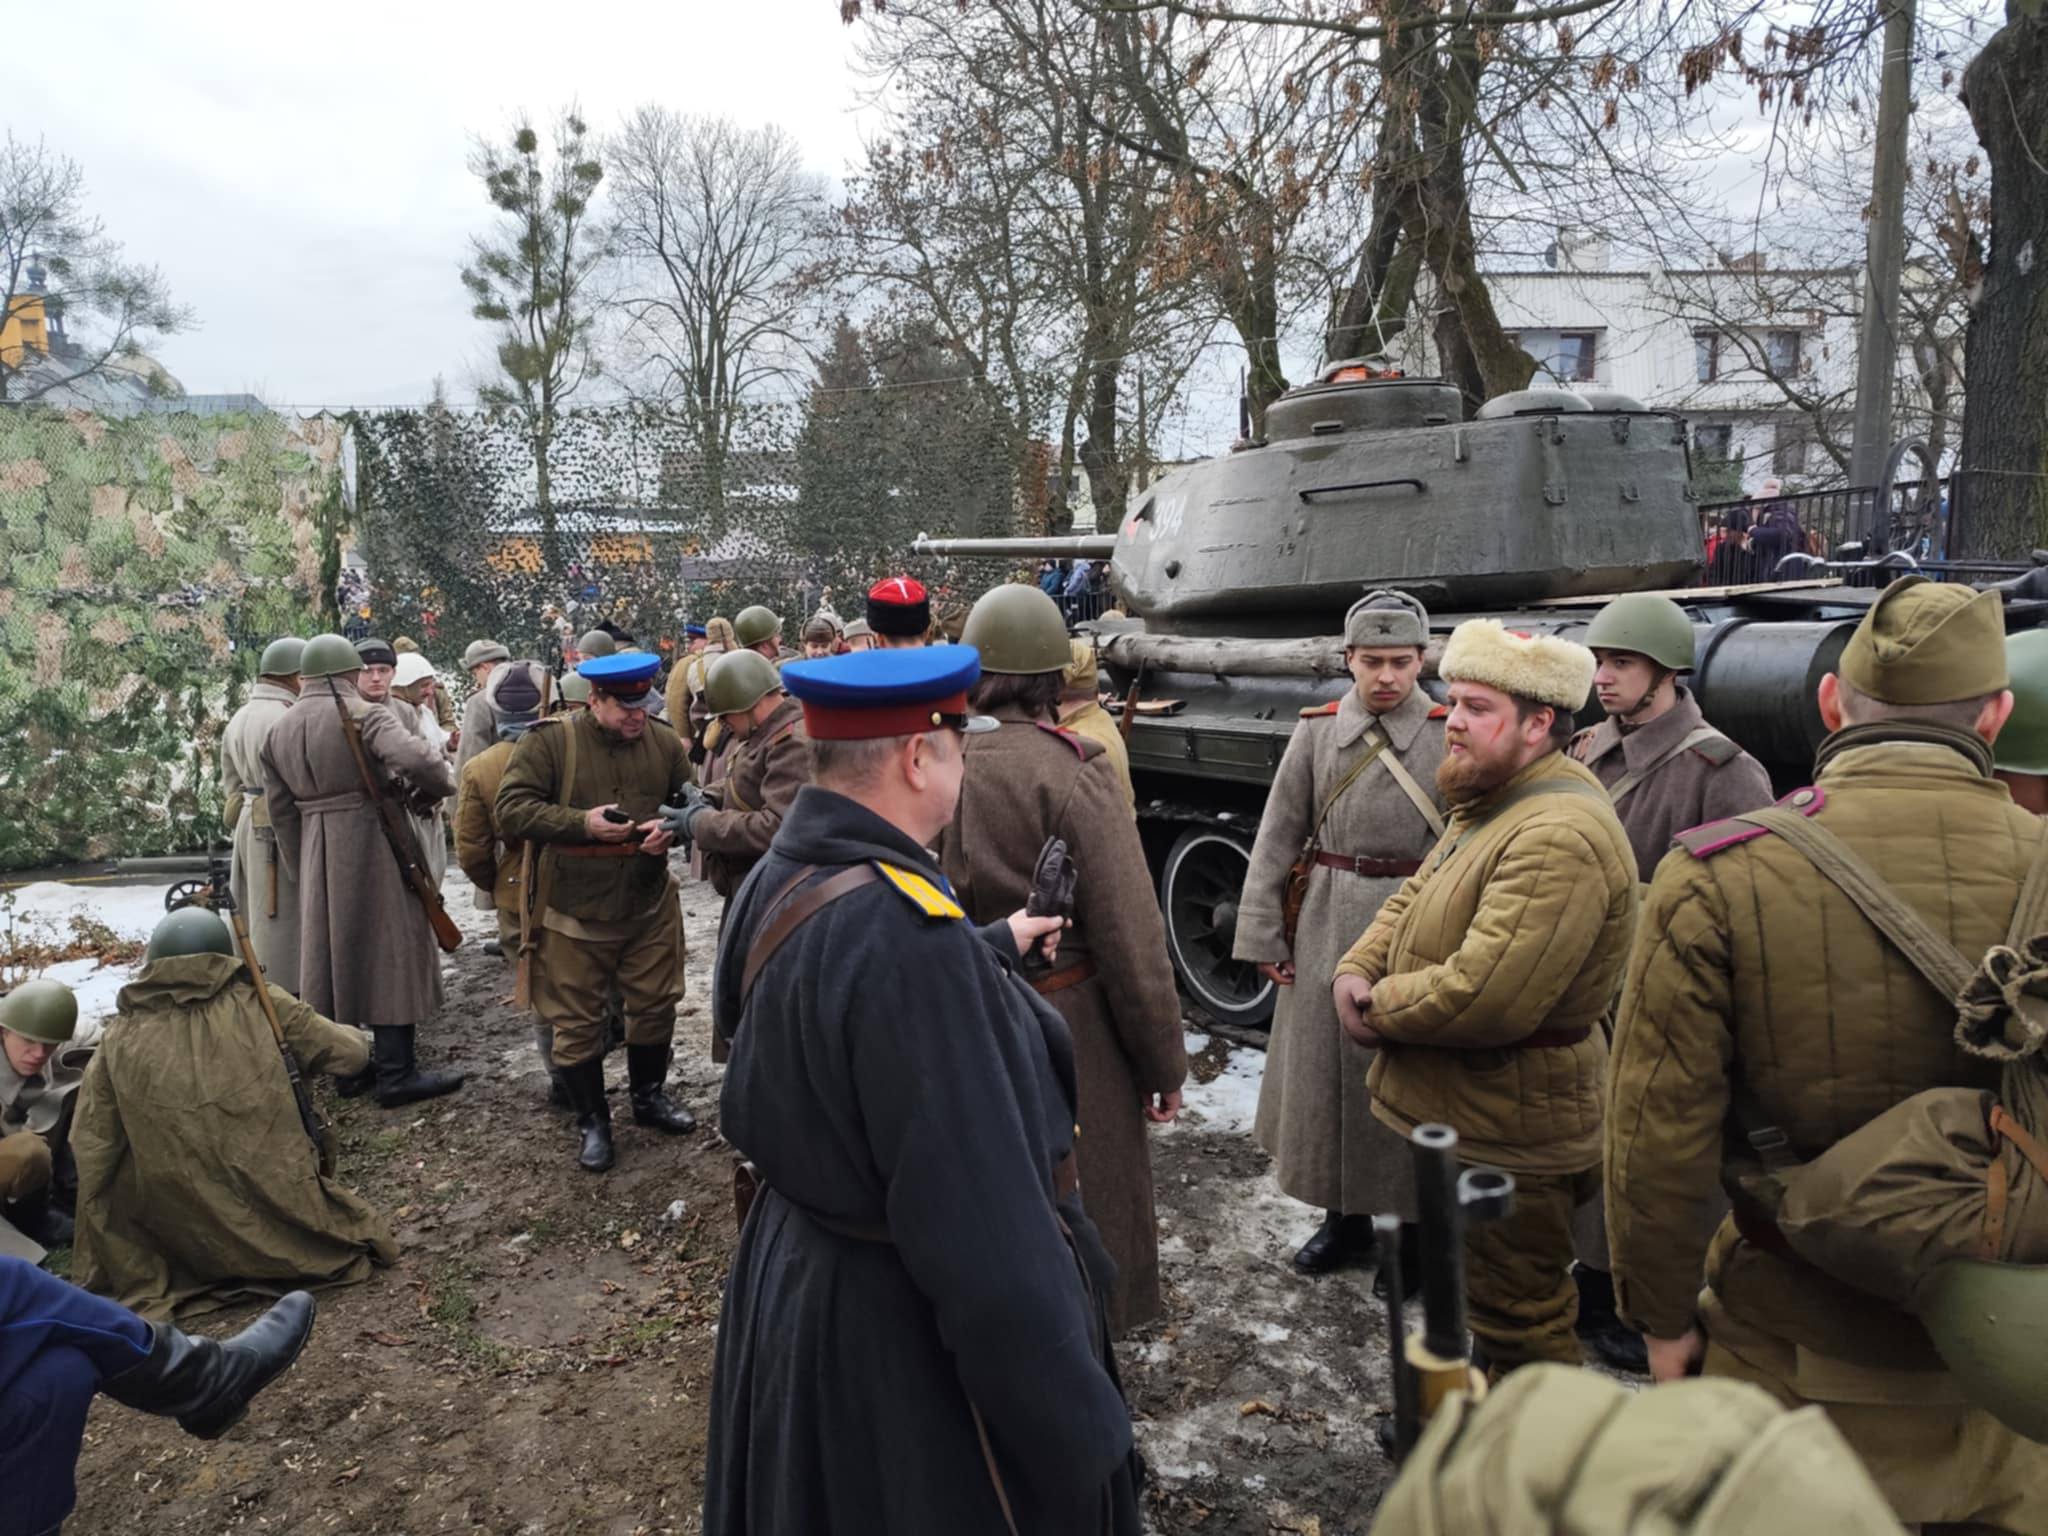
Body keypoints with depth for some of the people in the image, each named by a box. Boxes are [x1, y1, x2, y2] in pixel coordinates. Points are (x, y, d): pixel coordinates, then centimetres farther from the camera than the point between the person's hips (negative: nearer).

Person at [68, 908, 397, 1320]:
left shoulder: (121, 1039, 1)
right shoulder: (260, 1004, -3)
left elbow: (91, 1148, 2)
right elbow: (351, 1054, 2)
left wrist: (97, 1271, 12)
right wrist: (360, 1038, 27)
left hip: (189, 1244, 1)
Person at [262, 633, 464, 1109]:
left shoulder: (279, 731, 9)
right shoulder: (364, 715, -12)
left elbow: (281, 812, 11)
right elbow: (416, 759, -30)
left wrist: (302, 871, 18)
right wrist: (440, 786, -10)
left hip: (317, 856, 7)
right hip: (374, 848, -6)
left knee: (332, 952, 15)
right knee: (389, 951, -1)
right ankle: (396, 1074, 1)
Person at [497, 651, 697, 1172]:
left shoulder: (663, 742, 1)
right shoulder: (550, 742, -11)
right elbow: (511, 811, -14)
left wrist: (669, 827, -13)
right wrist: (581, 822, -24)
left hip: (651, 905, 3)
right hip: (574, 912, -3)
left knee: (656, 1006, 14)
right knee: (576, 1022, 6)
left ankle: (649, 1096, 37)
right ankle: (592, 1121, 24)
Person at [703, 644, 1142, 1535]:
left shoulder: (776, 883, -3)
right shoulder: (901, 928, -33)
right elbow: (979, 1221, -31)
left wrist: (992, 948, 26)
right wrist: (1075, 1429, -21)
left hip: (791, 1275, 9)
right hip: (903, 1330, -9)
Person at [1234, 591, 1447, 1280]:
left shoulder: (1449, 735, -5)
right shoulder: (1316, 731, 2)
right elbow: (1277, 840, 3)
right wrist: (1263, 936, 1)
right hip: (1328, 929, 3)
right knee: (1326, 1069, 12)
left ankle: (1419, 1229, 27)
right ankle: (1344, 1220, 32)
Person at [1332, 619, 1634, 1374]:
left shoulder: (1560, 836, -27)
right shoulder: (1488, 806, 9)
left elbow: (1487, 997, -34)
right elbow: (1411, 901, 14)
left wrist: (1378, 1010, -17)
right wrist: (1355, 970, -6)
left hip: (1507, 1134, -11)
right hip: (1462, 1113, 11)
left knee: (1518, 1318, 8)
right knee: (1479, 1294, 27)